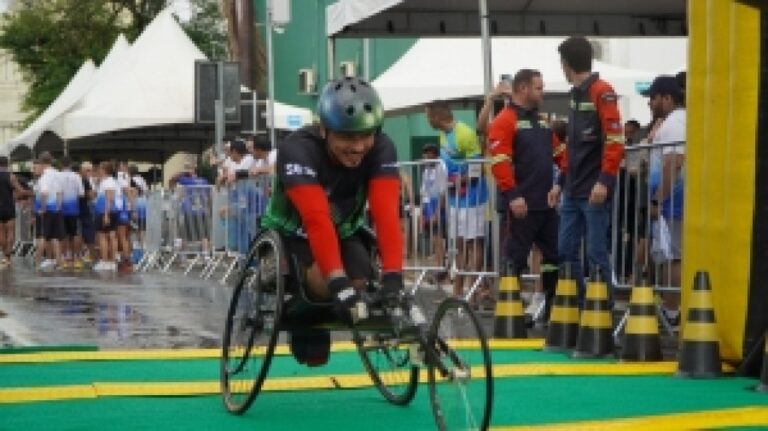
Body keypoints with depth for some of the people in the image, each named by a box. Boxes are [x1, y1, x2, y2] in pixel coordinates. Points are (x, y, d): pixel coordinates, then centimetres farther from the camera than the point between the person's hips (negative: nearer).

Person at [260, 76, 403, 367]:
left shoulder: (382, 149, -25)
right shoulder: (298, 150, -35)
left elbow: (386, 212, -36)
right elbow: (316, 219, -46)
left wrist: (393, 275, -49)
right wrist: (337, 281, -56)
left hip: (344, 229, 4)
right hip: (293, 231, -4)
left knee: (361, 282, -23)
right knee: (322, 283, -32)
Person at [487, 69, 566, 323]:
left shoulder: (542, 123, 19)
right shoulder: (505, 121, -9)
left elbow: (559, 153, 23)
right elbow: (499, 161, -18)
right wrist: (513, 196, -23)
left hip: (545, 204, 9)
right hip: (521, 206, -8)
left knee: (555, 255, 11)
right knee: (515, 259, -3)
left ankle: (552, 310, 19)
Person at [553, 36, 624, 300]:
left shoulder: (602, 92, -8)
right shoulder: (576, 94, 16)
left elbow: (615, 140, -16)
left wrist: (605, 181, -22)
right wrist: (561, 181, 20)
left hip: (594, 191, -8)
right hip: (573, 192, 8)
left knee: (596, 254, -4)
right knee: (566, 252, 9)